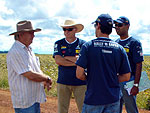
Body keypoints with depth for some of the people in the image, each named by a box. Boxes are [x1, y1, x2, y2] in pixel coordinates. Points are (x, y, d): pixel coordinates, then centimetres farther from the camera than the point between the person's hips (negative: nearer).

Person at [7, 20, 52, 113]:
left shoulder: (28, 50, 12)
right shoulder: (15, 52, -20)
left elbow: (37, 69, 19)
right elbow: (31, 75, -24)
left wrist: (45, 82, 1)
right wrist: (47, 78, -8)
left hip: (35, 97, 9)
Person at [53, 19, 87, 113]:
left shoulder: (82, 43, 0)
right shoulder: (59, 43, 5)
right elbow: (58, 60, -9)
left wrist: (64, 58, -8)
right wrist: (76, 62, -12)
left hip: (80, 82, -2)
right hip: (63, 82, 2)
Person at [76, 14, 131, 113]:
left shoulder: (88, 46, -8)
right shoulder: (120, 48, 1)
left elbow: (79, 74, -12)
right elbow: (126, 77, 2)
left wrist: (90, 78, 8)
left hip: (93, 98, -3)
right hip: (113, 99, 3)